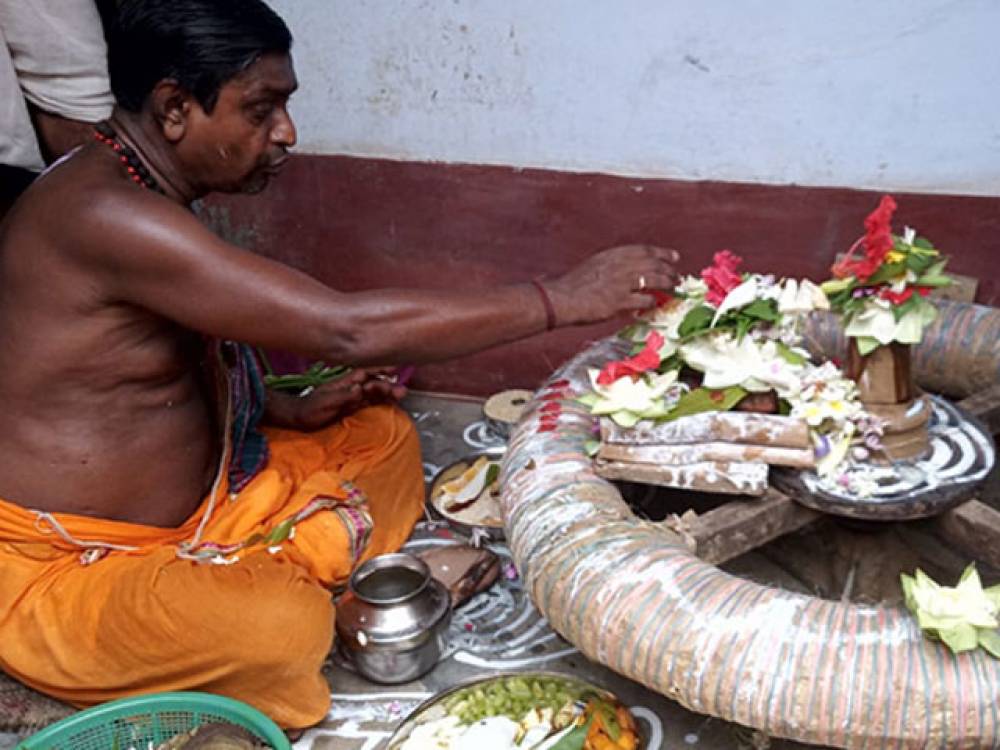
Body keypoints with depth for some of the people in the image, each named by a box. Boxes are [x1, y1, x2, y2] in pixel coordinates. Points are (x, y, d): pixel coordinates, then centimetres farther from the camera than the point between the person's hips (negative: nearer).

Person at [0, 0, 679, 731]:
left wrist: (290, 412, 1)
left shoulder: (148, 200, 4)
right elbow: (346, 329, -32)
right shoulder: (101, 214, -27)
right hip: (60, 576, -9)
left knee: (380, 433, 9)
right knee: (280, 626, -36)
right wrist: (563, 298, -25)